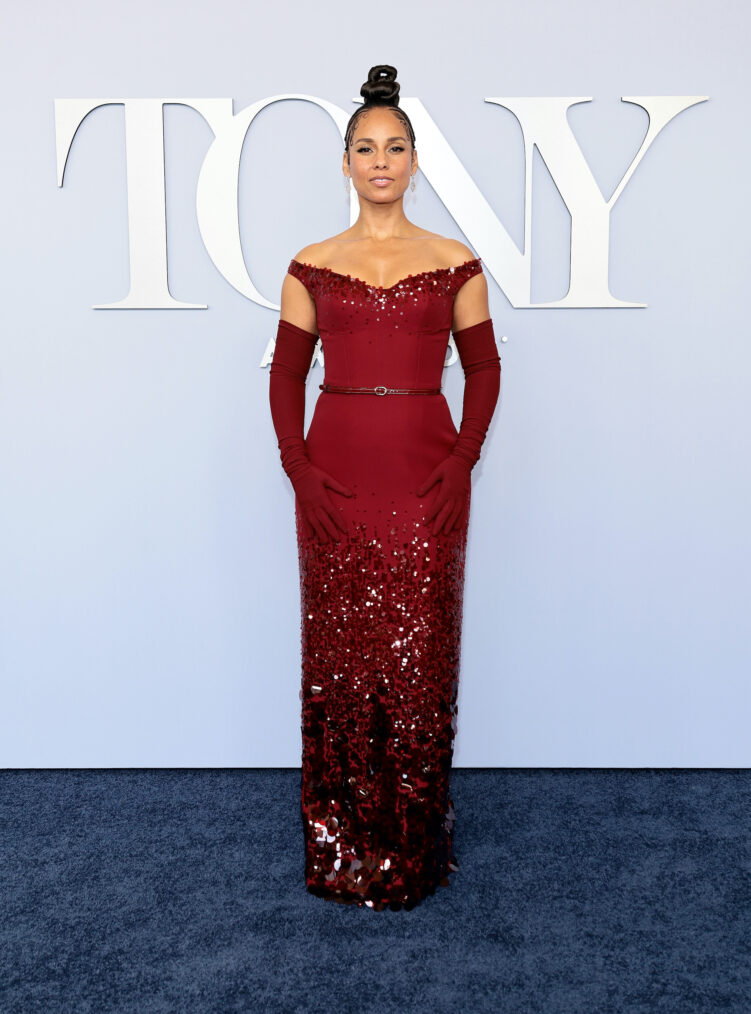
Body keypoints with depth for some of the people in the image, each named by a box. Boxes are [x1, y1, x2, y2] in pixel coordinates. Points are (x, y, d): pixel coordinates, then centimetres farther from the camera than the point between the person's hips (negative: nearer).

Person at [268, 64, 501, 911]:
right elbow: (286, 372, 8)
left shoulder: (455, 263, 5)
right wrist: (296, 465, -3)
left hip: (426, 481, -1)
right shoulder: (312, 266, 7)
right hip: (335, 481, 1)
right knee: (338, 651, 5)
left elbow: (484, 369, 7)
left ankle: (415, 837, 20)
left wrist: (463, 462, -4)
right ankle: (339, 838, 21)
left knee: (418, 655, 3)